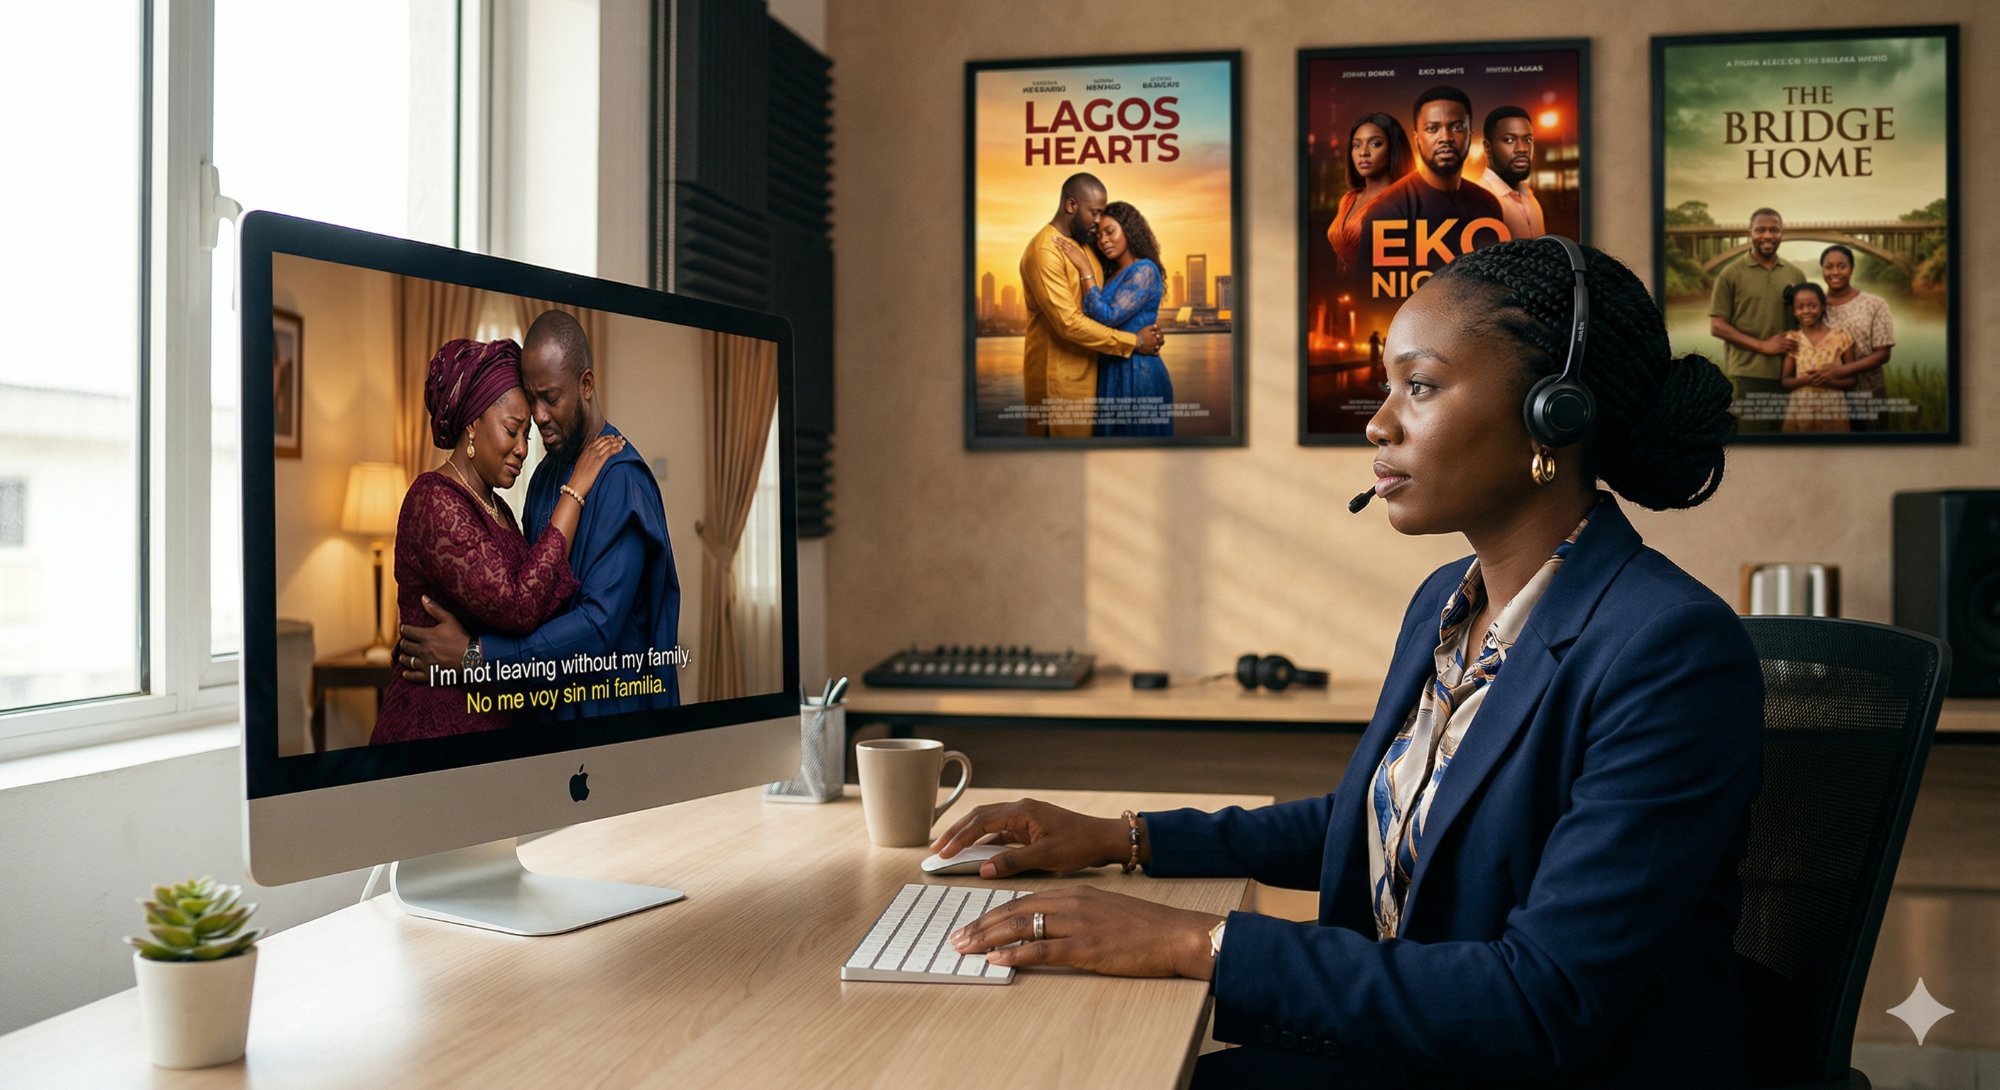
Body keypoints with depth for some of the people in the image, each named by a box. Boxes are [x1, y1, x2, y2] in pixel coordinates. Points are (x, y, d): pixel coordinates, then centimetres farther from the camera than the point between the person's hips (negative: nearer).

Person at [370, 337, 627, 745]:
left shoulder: (496, 508, 11)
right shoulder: (435, 500, -16)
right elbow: (518, 607, -25)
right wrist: (576, 491, -19)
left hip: (494, 719, 8)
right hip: (436, 723, -8)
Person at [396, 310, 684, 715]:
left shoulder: (622, 480, -19)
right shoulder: (544, 476, 8)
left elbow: (600, 626, -26)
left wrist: (474, 654, -28)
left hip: (610, 711, -7)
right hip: (549, 703, 7)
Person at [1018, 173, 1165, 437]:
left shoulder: (1084, 244, 12)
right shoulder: (1044, 251, -19)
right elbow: (1069, 323, -25)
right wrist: (1135, 341, -19)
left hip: (1087, 368, 9)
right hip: (1058, 376, -9)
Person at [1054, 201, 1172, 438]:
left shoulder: (1145, 270, -12)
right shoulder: (1114, 274, 14)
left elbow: (1107, 317, -20)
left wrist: (1085, 269, -15)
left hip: (1136, 375, -9)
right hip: (1111, 373, 9)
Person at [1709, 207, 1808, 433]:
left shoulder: (1796, 274, 12)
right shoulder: (1731, 275, 0)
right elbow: (1717, 326, -4)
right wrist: (1762, 345, -13)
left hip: (1789, 374, 4)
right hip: (1748, 375, -4)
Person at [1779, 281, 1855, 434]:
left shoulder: (1841, 337, 1)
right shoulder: (1792, 340, 5)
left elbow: (1852, 380, 2)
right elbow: (1784, 380, 5)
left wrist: (1829, 380, -16)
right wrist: (1806, 380, -15)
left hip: (1833, 410, -1)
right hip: (1800, 410, 1)